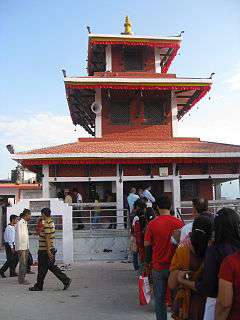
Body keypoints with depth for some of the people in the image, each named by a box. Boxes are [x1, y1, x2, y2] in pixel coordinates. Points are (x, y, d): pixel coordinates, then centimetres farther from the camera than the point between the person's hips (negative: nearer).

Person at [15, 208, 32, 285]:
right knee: (22, 263, -6)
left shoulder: (25, 223, 15)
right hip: (21, 247, -9)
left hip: (25, 247, 9)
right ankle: (21, 280, 0)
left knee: (24, 263, 11)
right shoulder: (20, 223, -14)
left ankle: (22, 279, 18)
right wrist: (19, 248, -20)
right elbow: (19, 236, -18)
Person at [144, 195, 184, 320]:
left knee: (159, 297, 11)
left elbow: (147, 245, -4)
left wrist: (147, 263, 11)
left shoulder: (152, 224, -10)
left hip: (158, 266, -1)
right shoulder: (179, 223, -7)